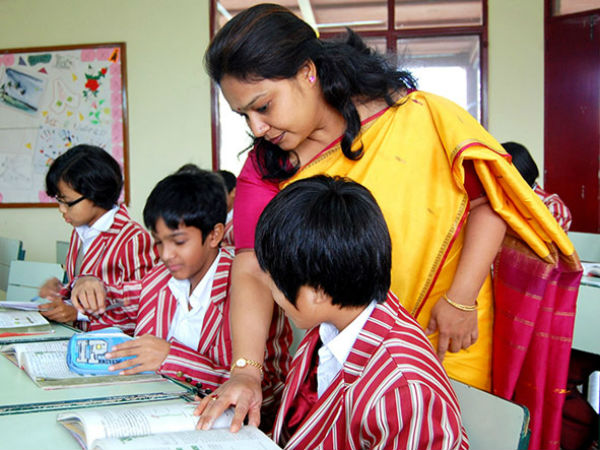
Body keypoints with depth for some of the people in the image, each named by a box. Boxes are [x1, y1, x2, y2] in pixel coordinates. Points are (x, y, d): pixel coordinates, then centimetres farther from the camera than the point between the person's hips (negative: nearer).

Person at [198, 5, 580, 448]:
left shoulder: (416, 118, -13)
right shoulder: (265, 168, -3)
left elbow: (488, 198, -9)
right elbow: (252, 271, -10)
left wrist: (461, 299, -14)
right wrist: (246, 370, -22)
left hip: (440, 345, -2)